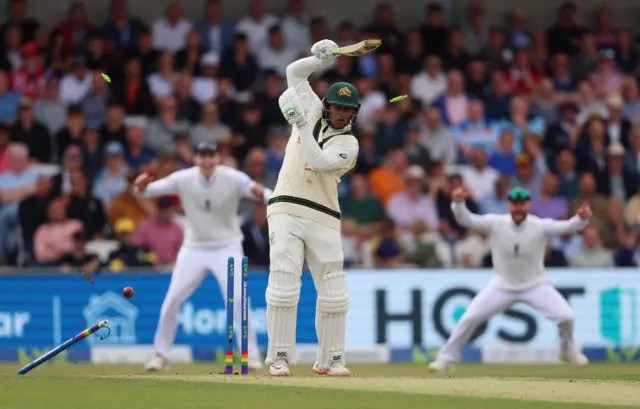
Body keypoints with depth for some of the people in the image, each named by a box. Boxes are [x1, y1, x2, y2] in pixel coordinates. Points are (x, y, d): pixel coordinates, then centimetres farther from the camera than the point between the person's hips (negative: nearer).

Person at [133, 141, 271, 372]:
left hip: (227, 248, -2)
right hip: (194, 248, 2)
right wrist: (141, 186, -34)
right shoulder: (183, 179, -11)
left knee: (238, 300, -14)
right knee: (172, 301, -3)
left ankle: (251, 355, -2)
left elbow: (265, 195, -28)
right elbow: (146, 190, -10)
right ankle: (161, 355, 10)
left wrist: (259, 193, -53)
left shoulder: (233, 179, -16)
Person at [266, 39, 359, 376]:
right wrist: (321, 59, 2)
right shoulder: (314, 113, 10)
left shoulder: (348, 143, 0)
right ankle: (279, 358, -6)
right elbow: (294, 71, 18)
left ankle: (330, 360, 11)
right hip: (286, 212, 1)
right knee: (283, 286, -10)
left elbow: (318, 162, -18)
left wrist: (301, 122, -18)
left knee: (333, 293, -1)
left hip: (323, 220, -1)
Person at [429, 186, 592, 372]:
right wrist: (458, 203, -42)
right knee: (469, 318, -11)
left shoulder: (540, 227, -16)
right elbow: (466, 219, -21)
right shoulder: (496, 224, -14)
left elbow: (567, 227, -28)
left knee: (565, 316, -15)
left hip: (535, 285, 0)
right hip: (502, 286, 0)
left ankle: (568, 349, 18)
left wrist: (581, 219, -50)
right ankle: (446, 358, 6)